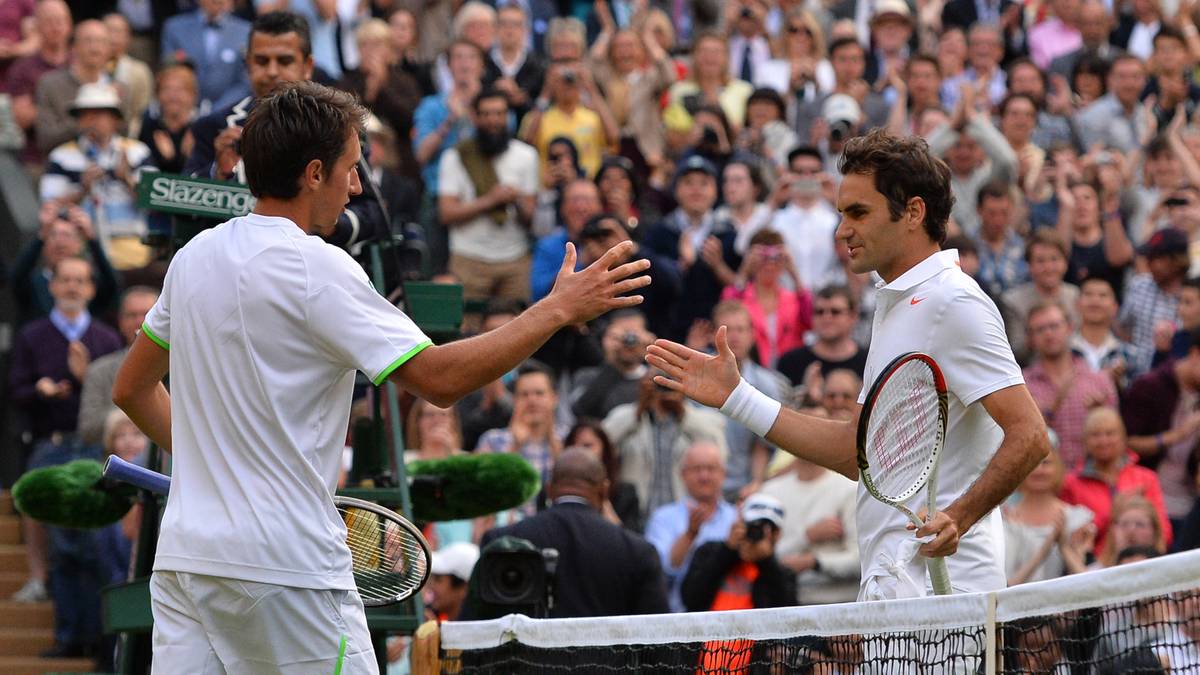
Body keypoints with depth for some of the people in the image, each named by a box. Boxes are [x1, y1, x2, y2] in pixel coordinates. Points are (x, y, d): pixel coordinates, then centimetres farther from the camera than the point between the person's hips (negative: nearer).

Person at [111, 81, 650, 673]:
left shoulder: (195, 256, 11)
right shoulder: (316, 268, -12)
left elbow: (132, 388, 22)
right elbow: (438, 378, -16)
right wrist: (559, 309, -9)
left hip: (183, 554, 7)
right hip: (285, 568, -7)